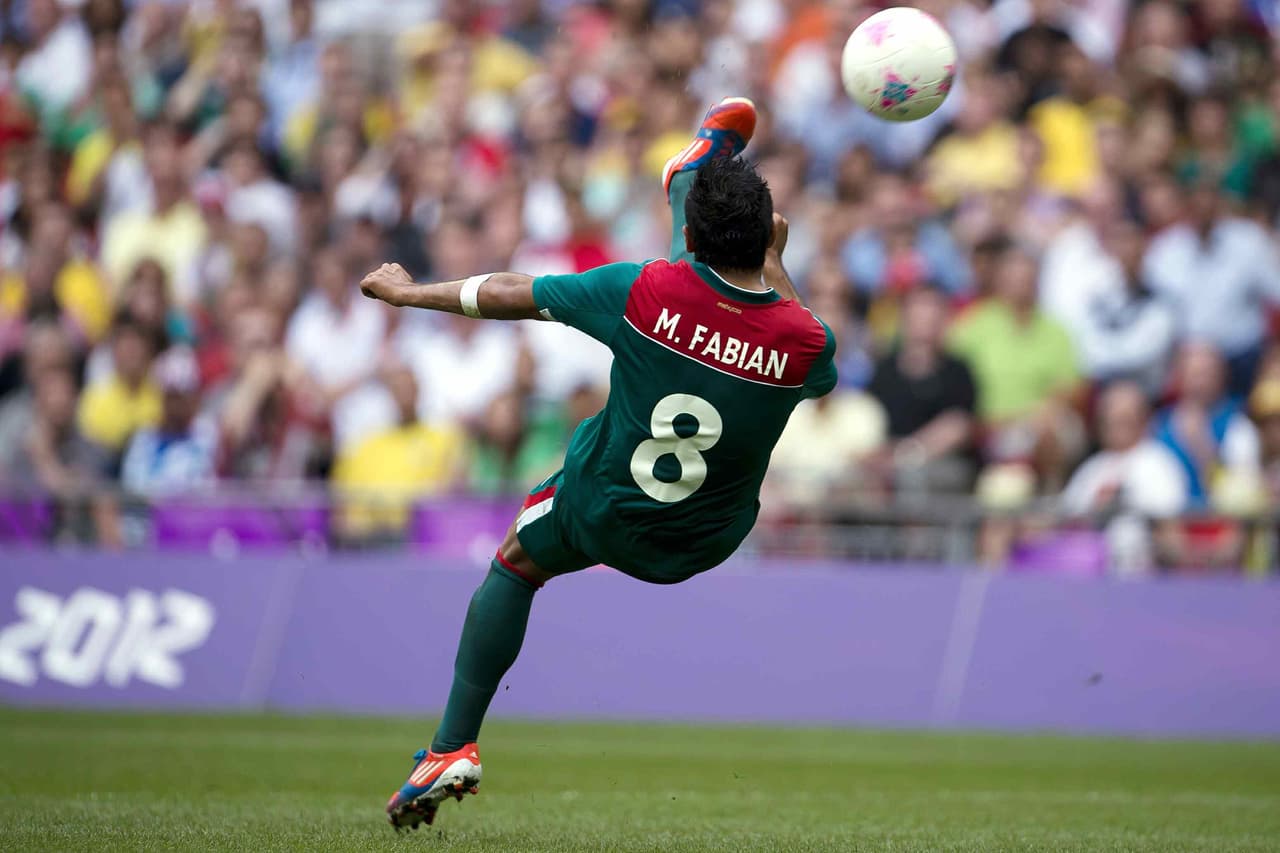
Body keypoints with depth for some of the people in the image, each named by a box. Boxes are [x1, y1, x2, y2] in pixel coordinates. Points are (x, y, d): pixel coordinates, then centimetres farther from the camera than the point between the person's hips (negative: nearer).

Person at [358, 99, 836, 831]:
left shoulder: (647, 290, -28)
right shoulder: (805, 340, -25)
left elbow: (510, 295, -13)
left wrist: (409, 292, 3)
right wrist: (777, 263, 9)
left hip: (602, 515, -2)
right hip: (708, 539, 2)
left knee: (517, 566, 30)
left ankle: (456, 746, 25)